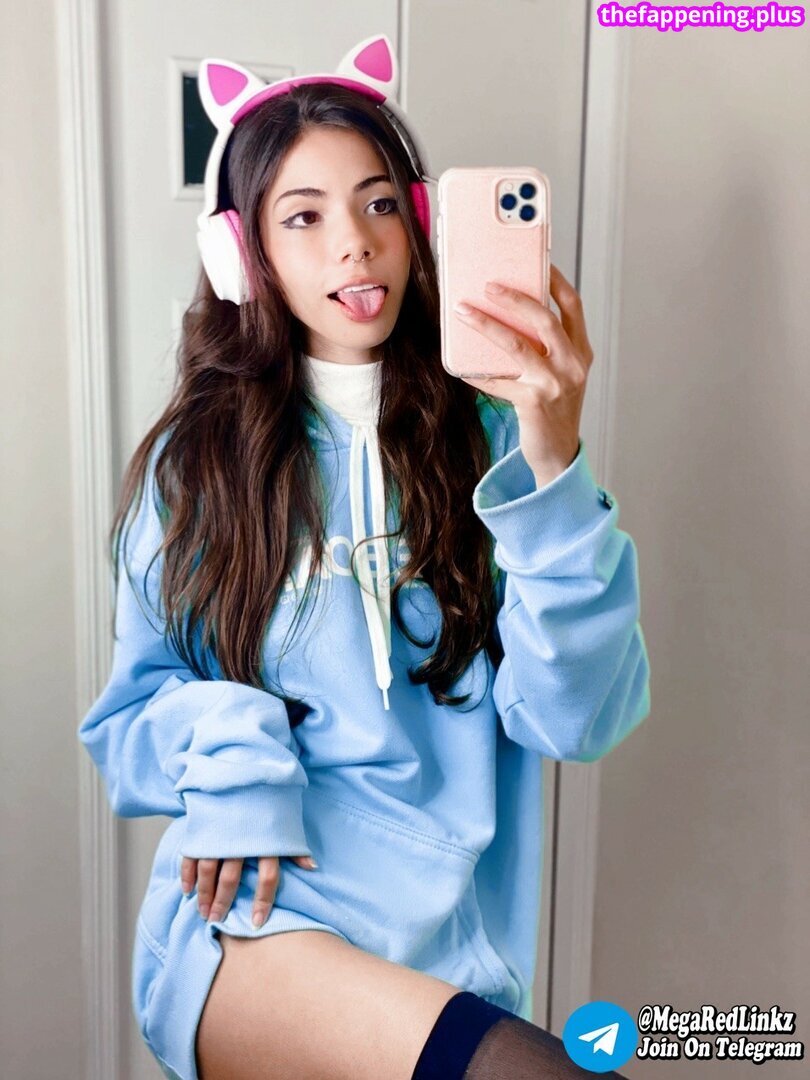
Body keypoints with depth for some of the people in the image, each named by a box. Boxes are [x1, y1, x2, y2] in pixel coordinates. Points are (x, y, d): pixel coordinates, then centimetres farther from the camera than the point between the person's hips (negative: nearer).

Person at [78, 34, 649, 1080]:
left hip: (447, 942, 2)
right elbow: (131, 717, 9)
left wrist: (551, 468, -22)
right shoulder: (191, 463, 2)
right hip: (249, 921, -2)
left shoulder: (487, 432, -1)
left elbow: (573, 716, -10)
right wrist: (222, 740, -12)